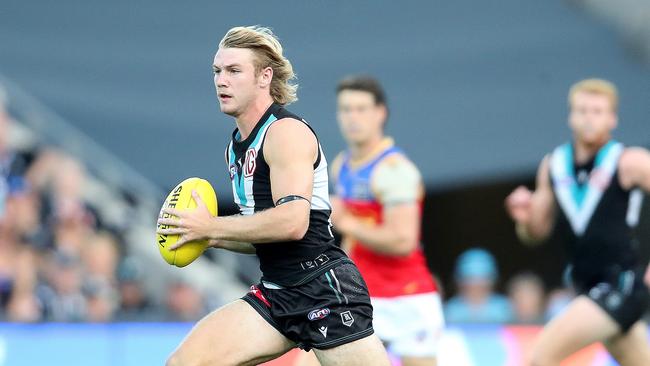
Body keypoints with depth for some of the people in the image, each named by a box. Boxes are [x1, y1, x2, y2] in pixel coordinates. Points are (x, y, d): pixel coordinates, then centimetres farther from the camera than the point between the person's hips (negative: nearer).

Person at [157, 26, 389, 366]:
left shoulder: (286, 132, -11)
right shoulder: (238, 144, 16)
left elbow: (292, 222, -24)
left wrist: (210, 226, -17)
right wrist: (211, 238, 8)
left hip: (325, 288, -9)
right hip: (277, 294, 9)